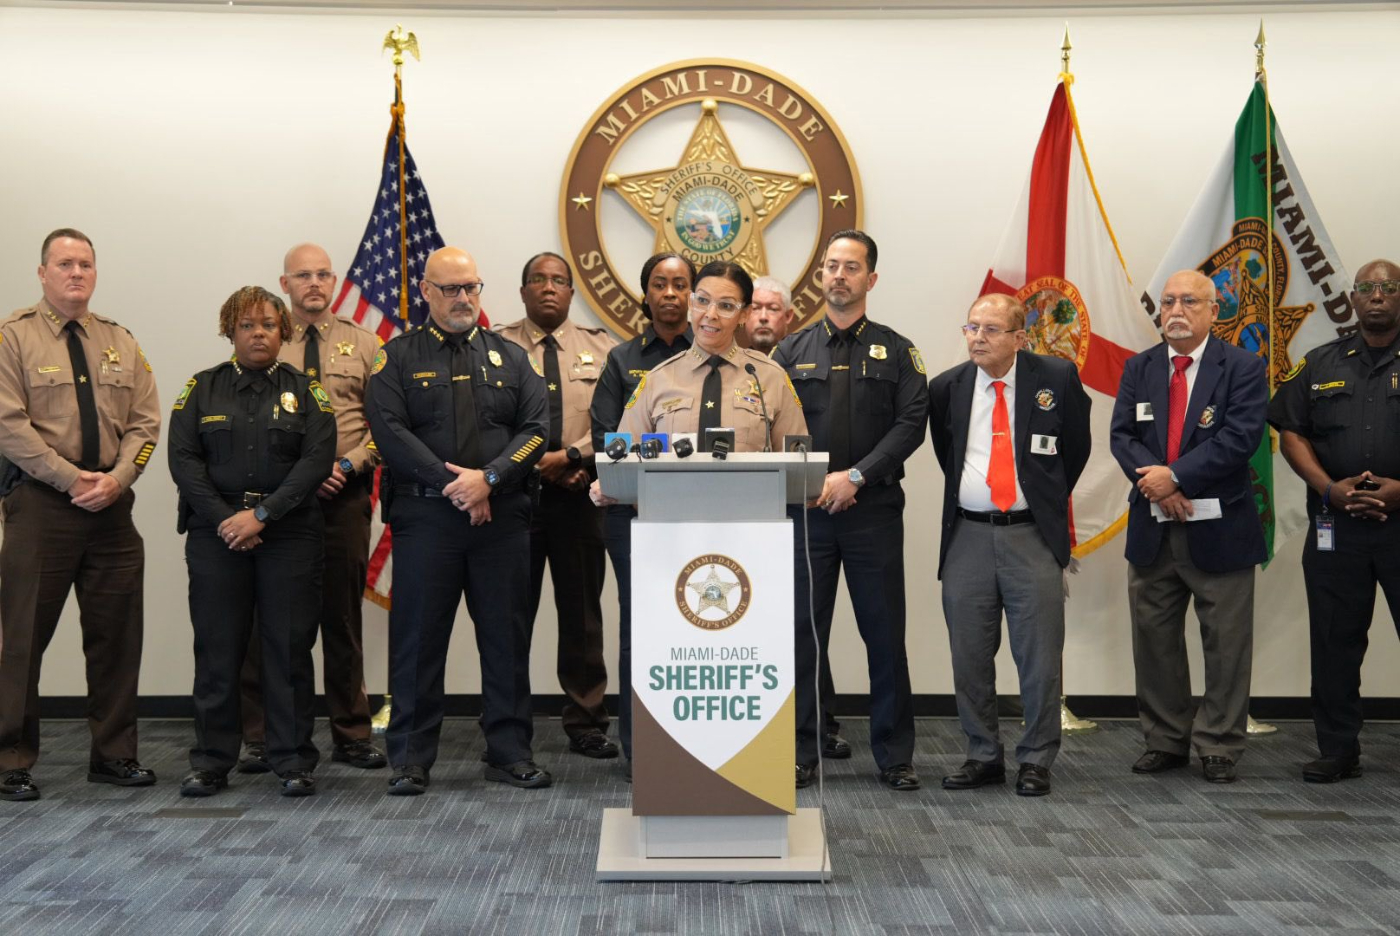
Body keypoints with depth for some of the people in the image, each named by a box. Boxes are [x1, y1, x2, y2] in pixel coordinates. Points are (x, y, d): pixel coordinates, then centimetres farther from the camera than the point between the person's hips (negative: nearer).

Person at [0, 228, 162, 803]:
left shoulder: (120, 343, 13)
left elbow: (145, 422, 8)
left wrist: (117, 478, -9)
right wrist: (73, 479, -15)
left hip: (111, 502, 5)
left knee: (116, 634, 7)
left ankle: (113, 754, 18)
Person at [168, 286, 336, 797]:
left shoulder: (304, 389, 7)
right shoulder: (202, 388, 10)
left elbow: (317, 459, -5)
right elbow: (183, 458, 1)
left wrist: (261, 514, -13)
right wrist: (226, 519, -11)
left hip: (289, 533, -1)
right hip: (217, 535, 1)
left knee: (290, 648, 0)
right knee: (217, 649, 3)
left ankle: (294, 762, 9)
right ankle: (210, 763, 14)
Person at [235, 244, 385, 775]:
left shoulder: (363, 344, 9)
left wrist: (348, 464, -10)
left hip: (346, 495, 1)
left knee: (342, 616, 7)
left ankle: (351, 735, 16)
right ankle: (262, 738, 12)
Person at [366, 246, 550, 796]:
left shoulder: (510, 357, 14)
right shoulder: (398, 357, 7)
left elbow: (535, 429, 5)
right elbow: (388, 430, -5)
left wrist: (489, 478, -11)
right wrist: (452, 483, -13)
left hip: (502, 516, 2)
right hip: (424, 516, -2)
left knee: (507, 637, 5)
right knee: (418, 638, 1)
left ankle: (511, 753, 15)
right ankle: (410, 760, 10)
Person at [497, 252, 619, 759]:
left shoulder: (600, 348, 10)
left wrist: (571, 457, -12)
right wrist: (532, 463, -11)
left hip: (580, 496, 2)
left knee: (582, 612, 7)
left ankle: (586, 723, 17)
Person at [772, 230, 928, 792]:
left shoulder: (897, 352, 7)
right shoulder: (791, 351, 11)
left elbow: (911, 424, -4)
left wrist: (856, 476, -14)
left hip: (874, 511, -1)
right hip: (807, 511, 1)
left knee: (885, 634, 3)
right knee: (803, 633, 4)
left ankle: (894, 756, 14)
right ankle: (801, 754, 14)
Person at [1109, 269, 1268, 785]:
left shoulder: (1243, 368, -3)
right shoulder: (1138, 368, 9)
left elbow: (1240, 438, -14)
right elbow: (1122, 436, 1)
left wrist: (1175, 476, -19)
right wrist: (1155, 482, -16)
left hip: (1219, 530, -3)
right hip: (1152, 529, 4)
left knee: (1226, 645, 4)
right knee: (1154, 641, 10)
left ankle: (1218, 747, 16)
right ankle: (1166, 741, 22)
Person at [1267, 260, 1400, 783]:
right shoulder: (1321, 365, 13)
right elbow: (1291, 432, 9)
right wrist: (1329, 488, -6)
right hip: (1335, 525, 3)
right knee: (1335, 640, 7)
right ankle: (1338, 750, 18)